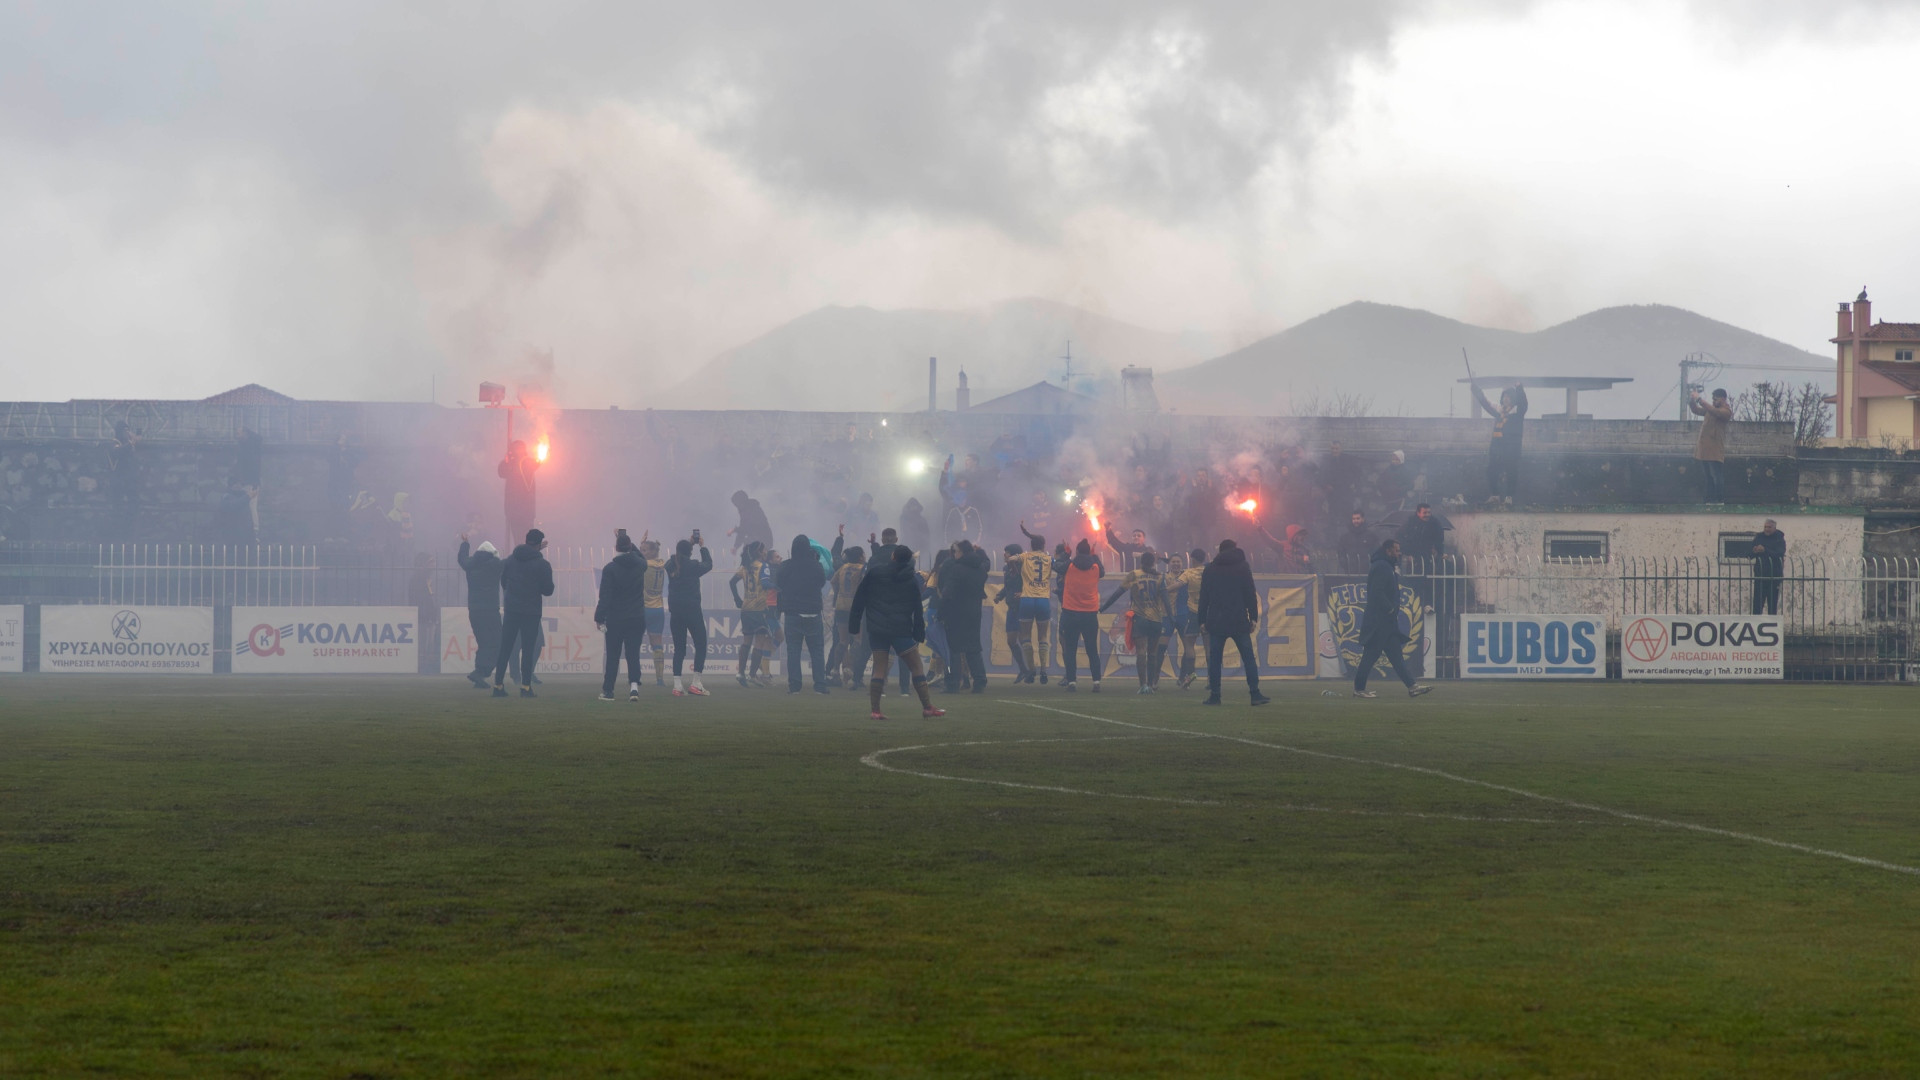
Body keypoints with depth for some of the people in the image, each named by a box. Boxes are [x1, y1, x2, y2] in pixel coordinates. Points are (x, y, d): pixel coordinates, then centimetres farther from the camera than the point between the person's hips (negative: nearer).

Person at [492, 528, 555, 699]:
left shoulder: (511, 559, 4)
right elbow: (548, 590, -7)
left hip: (510, 610, 3)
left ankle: (498, 685, 5)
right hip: (531, 612, -3)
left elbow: (503, 582, 12)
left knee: (505, 649, 7)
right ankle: (525, 686, -3)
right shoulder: (542, 565, -9)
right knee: (528, 650, 1)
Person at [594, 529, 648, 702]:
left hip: (615, 620, -2)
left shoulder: (610, 569, -11)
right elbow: (640, 556, 28)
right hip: (637, 619, 2)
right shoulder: (639, 565, 1)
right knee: (633, 655, 2)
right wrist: (626, 540, 34)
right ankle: (634, 685, -15)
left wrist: (599, 618, -5)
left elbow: (605, 597, -13)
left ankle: (608, 690, 11)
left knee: (612, 656, 6)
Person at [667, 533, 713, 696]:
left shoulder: (671, 565, 0)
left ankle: (677, 685, 3)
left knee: (679, 648, 9)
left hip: (675, 612, 5)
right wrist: (702, 546, 19)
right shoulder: (692, 566, -12)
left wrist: (689, 543, 28)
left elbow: (679, 556, 23)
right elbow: (708, 565, 8)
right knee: (701, 645, 6)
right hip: (692, 610, -5)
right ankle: (696, 684, -1)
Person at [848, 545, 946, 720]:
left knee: (879, 669, 3)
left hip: (877, 628, 1)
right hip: (901, 631, -1)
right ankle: (928, 707, 3)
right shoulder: (912, 580, 1)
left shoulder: (873, 573, 1)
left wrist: (854, 625, 9)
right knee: (916, 667, 5)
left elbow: (859, 600, 3)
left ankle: (875, 711, -2)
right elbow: (917, 610, 3)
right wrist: (919, 635, 9)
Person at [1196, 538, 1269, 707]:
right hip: (1239, 621, -1)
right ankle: (1255, 694, -2)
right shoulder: (1242, 567, 3)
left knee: (1214, 659, 4)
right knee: (1248, 658, 2)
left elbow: (1204, 597, 9)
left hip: (1216, 622, 1)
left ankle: (1214, 695, -1)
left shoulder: (1209, 569, 9)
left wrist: (1203, 620, 12)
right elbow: (1251, 594, -1)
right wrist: (1253, 617, 2)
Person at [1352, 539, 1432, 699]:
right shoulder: (1381, 567, -13)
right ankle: (1359, 688, 1)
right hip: (1378, 621, -11)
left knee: (1396, 654, 6)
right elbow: (1377, 592, -22)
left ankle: (1411, 686, 3)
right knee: (1371, 654, -5)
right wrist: (1390, 609, -17)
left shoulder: (1387, 566, 20)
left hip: (1387, 621, 11)